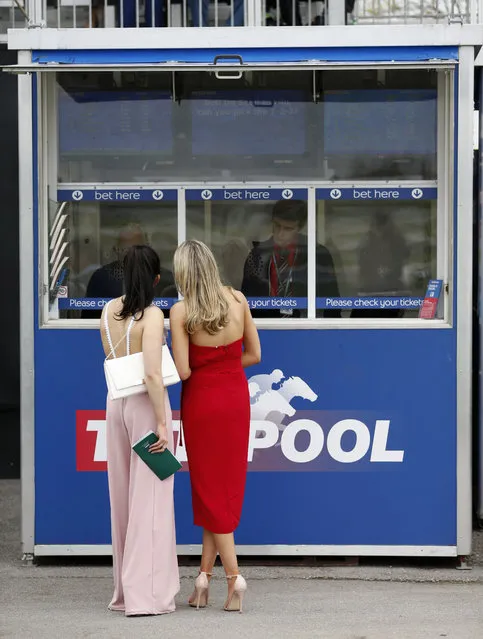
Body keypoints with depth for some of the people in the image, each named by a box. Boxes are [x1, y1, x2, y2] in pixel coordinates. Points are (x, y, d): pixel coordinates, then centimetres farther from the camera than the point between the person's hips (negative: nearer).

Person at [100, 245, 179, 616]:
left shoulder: (109, 310, 6)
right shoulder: (152, 315, -14)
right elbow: (152, 374, -21)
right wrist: (162, 423, -19)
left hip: (116, 403, 7)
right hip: (146, 405, -6)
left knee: (123, 496, 14)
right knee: (149, 498, -1)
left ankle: (126, 589, 23)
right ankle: (147, 594, 0)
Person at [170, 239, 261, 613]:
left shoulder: (181, 312, -15)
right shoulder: (238, 300, -3)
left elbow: (183, 371, -17)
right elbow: (254, 354, 3)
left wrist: (201, 369, 4)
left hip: (201, 402, -4)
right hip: (236, 399, 4)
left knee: (209, 488, 5)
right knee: (227, 487, 11)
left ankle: (235, 577, -1)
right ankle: (205, 575, 14)